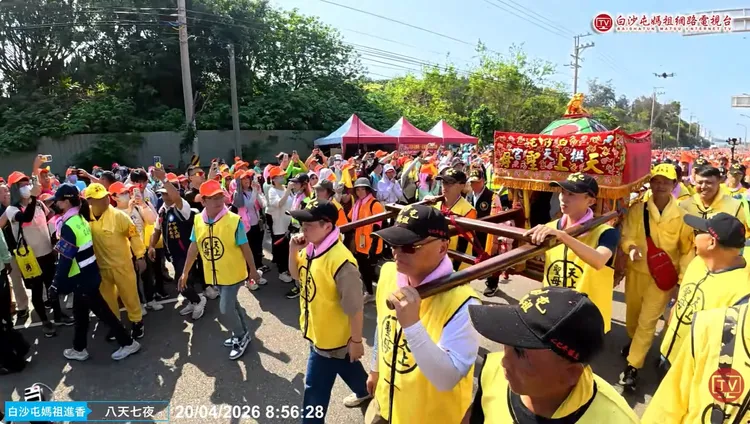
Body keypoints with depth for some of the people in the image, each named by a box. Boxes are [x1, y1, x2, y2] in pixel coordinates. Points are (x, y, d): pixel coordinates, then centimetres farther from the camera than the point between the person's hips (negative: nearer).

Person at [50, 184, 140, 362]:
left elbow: (65, 259, -22)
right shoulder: (80, 219, 5)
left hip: (82, 278, -9)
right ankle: (79, 349, 34)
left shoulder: (68, 226, -22)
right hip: (88, 274, 9)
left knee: (102, 311, 1)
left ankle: (128, 343, 10)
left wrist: (56, 284, -15)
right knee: (80, 312, 20)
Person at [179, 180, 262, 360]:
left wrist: (253, 271, -5)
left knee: (225, 309, -4)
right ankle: (242, 333, 42)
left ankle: (241, 336, 23)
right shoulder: (198, 220, -6)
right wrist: (185, 272, 7)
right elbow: (194, 247, 3)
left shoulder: (234, 220, -19)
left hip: (233, 274, -5)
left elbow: (245, 248, -12)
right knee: (232, 305, 21)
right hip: (214, 274, 5)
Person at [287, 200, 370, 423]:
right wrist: (293, 250, -7)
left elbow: (355, 307, -25)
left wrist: (356, 340, -15)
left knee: (315, 388, 5)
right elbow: (297, 275, 11)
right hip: (317, 331, 9)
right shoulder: (310, 248, -6)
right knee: (347, 367, 32)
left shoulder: (341, 261, -33)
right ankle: (365, 392, 58)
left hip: (332, 337, -9)